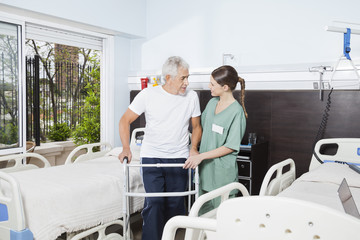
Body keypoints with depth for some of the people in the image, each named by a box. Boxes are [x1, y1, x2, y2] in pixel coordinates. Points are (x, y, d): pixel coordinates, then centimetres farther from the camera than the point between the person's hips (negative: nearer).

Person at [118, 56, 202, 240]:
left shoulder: (191, 97, 1)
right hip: (151, 157, -2)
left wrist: (194, 147, -4)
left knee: (176, 205, 6)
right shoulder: (148, 95, -6)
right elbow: (125, 121, 1)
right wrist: (126, 148, -11)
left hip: (179, 158, 2)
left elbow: (196, 127, 13)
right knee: (154, 204, -9)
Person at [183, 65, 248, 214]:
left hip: (223, 173, -7)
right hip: (205, 168, 7)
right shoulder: (212, 103, 7)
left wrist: (201, 156, -18)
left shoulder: (236, 111, -15)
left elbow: (230, 147, -16)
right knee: (203, 213, 16)